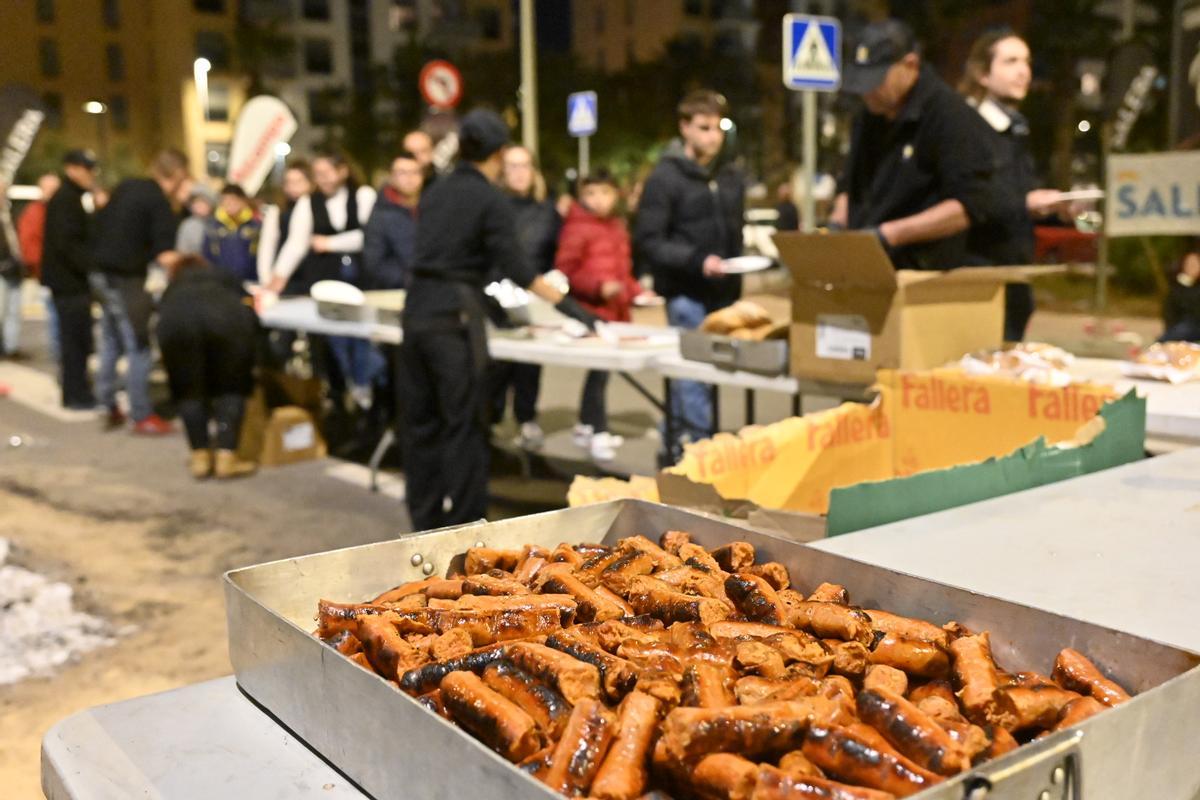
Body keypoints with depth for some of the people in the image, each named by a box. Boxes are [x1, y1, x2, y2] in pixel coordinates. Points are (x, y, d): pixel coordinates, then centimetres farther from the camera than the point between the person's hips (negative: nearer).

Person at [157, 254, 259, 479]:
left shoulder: (171, 290, 39)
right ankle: (226, 458, 8)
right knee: (231, 387, 15)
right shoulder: (224, 276, 39)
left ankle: (200, 457, 17)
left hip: (177, 320, 1)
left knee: (189, 389, 19)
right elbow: (247, 303, 30)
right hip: (225, 317, -1)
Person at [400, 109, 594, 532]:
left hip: (417, 307, 7)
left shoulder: (435, 193, 14)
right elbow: (515, 266, -12)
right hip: (455, 314, -7)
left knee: (421, 420, 12)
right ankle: (463, 524, 5)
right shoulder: (491, 201, -6)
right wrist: (565, 303, -7)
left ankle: (424, 520, 21)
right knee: (464, 425, 0)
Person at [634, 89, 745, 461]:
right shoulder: (665, 178, -5)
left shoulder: (732, 177, 13)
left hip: (722, 293, 6)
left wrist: (736, 286, 12)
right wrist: (697, 260, -21)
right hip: (685, 293, -6)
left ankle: (676, 443, 25)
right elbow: (647, 240, -10)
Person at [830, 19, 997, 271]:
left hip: (924, 275, -6)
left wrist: (889, 233, -22)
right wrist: (838, 222, 4)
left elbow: (970, 205, -15)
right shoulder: (868, 118, 14)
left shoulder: (951, 117, -10)